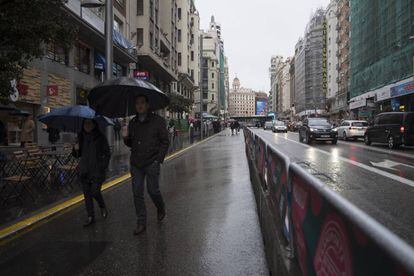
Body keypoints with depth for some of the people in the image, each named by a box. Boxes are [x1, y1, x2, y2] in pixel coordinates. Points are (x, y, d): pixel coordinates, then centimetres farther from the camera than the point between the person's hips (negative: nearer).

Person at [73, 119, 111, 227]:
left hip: (97, 171, -4)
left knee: (95, 192, -8)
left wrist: (103, 166, -9)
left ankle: (103, 207, 24)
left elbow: (107, 154, 0)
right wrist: (76, 149, -7)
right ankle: (90, 217, 18)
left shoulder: (100, 137, -3)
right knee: (87, 194, 6)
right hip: (84, 171, 4)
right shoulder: (81, 137, 8)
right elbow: (77, 155, 15)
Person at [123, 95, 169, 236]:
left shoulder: (158, 121, -3)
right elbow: (130, 144, 18)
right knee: (137, 193, 4)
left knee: (153, 190, 0)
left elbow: (165, 142, -3)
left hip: (152, 163, -4)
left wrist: (159, 159, -10)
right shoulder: (133, 122, 12)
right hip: (136, 163, 4)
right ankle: (141, 223, 15)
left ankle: (161, 209, 32)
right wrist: (126, 137, -4)